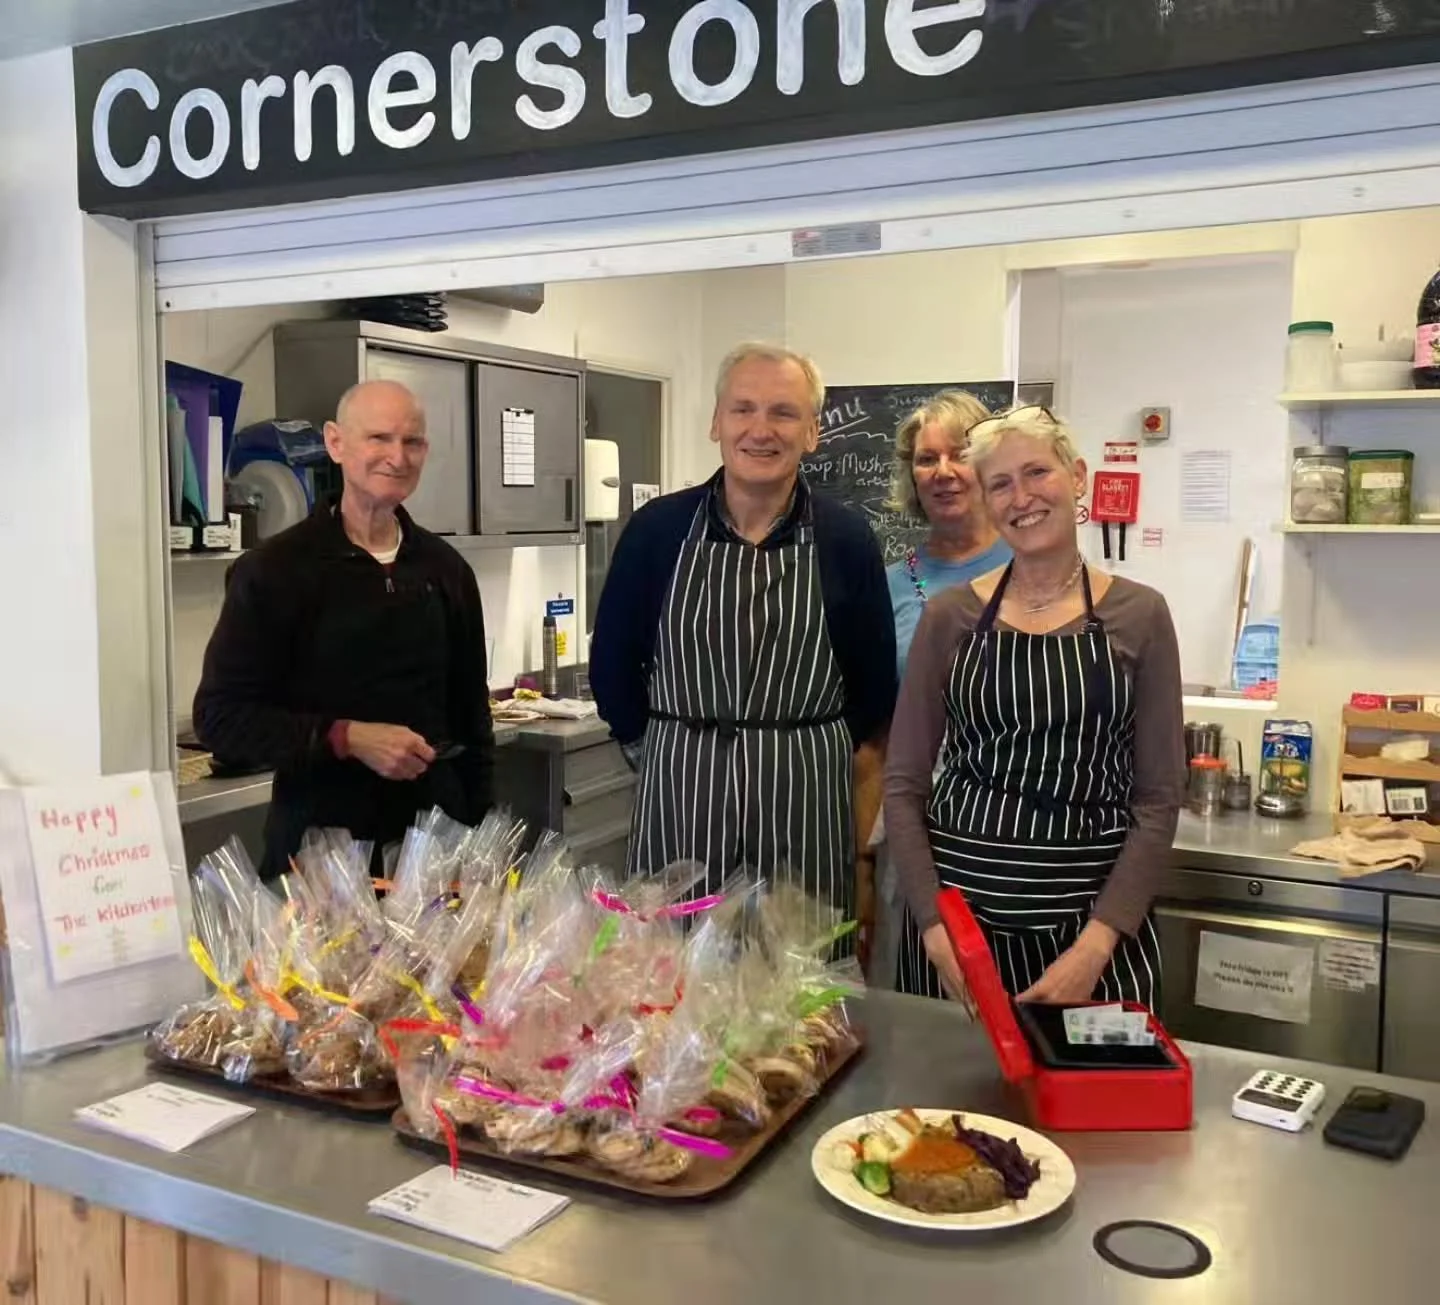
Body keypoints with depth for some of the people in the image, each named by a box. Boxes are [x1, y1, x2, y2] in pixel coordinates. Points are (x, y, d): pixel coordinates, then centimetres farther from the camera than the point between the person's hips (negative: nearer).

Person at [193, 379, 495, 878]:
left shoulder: (446, 569, 8)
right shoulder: (274, 570, -6)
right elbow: (220, 716, -8)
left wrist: (480, 825, 11)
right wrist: (346, 738, -19)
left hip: (436, 833, 4)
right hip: (319, 844, -4)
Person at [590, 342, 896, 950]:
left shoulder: (845, 540, -1)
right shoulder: (656, 529, -1)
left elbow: (875, 692, 6)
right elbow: (612, 665, 7)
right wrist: (673, 758, 9)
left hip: (805, 811, 0)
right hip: (678, 806, 1)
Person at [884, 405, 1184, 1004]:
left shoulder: (1139, 614, -1)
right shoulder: (951, 615, 1)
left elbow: (1158, 800, -2)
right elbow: (903, 783, 1)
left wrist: (1096, 944, -11)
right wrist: (936, 928, -9)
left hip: (1094, 920, 0)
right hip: (956, 913, 1)